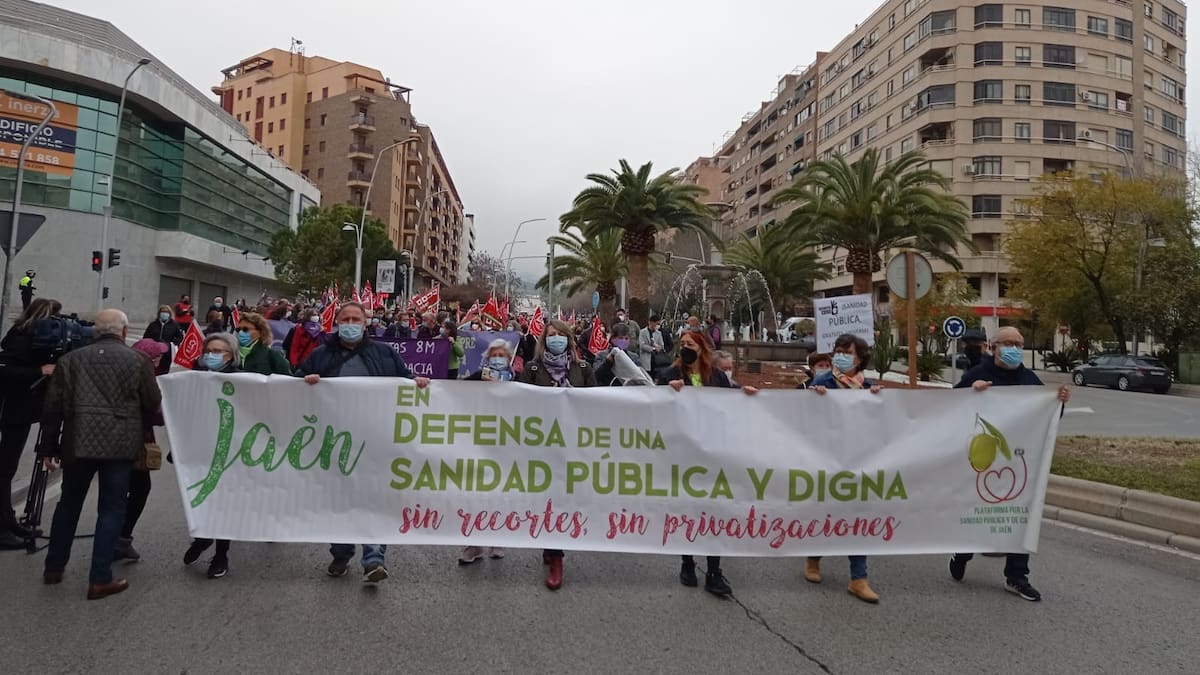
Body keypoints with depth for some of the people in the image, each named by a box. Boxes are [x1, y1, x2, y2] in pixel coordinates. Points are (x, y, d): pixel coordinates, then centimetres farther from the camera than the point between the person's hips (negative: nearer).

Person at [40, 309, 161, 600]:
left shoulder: (70, 359, 9)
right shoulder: (138, 361, 0)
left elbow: (53, 407, 8)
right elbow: (153, 404, 4)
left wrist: (50, 447, 15)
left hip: (78, 442, 3)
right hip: (120, 444, -3)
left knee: (69, 503, 21)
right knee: (112, 508, 4)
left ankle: (54, 568, 33)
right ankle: (100, 579, 5)